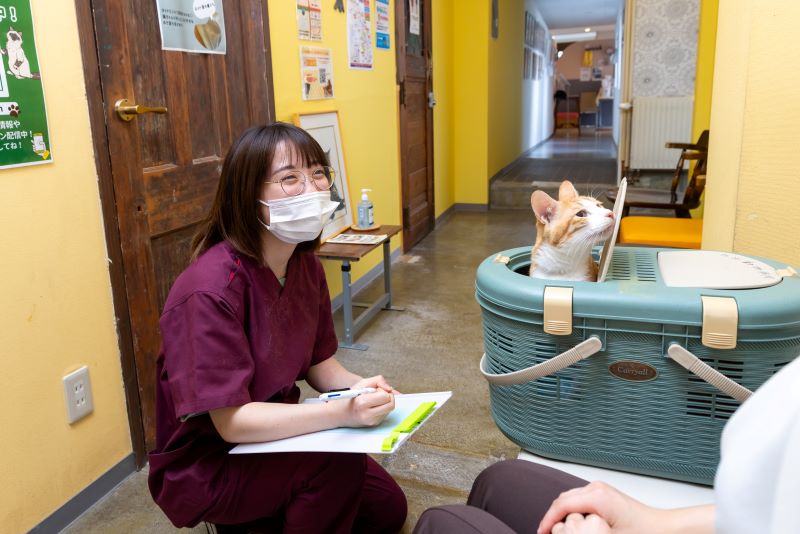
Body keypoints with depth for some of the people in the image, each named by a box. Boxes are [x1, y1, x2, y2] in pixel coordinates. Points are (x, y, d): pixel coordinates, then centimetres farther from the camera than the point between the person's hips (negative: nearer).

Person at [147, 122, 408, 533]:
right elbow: (231, 421, -30)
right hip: (205, 464, -7)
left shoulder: (306, 266, -7)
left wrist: (358, 387, -19)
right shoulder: (211, 288, -31)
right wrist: (343, 413, -38)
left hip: (273, 436, 7)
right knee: (336, 462, -29)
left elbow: (318, 362, 2)